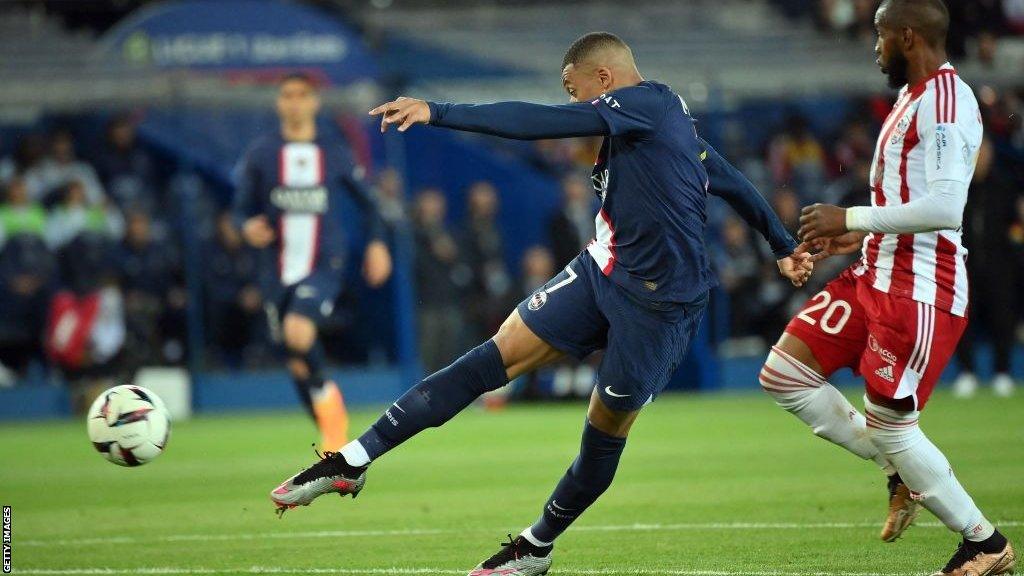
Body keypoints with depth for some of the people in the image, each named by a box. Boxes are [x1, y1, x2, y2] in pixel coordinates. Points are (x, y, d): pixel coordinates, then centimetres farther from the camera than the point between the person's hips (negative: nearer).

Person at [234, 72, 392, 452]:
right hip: (279, 272, 2)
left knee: (298, 333, -30)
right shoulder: (261, 154, 5)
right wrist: (249, 228, -14)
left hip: (324, 267, -2)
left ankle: (325, 394, -2)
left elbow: (365, 201, 17)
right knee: (298, 366, 6)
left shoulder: (334, 153, 5)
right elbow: (243, 209, 8)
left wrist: (377, 243, 5)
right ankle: (334, 436, 24)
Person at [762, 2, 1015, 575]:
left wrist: (852, 218, -20)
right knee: (784, 374, 5)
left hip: (919, 291, -10)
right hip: (878, 277, 10)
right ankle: (903, 474, 14)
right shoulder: (914, 98, 16)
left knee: (889, 424, -5)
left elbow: (945, 207, -26)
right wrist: (858, 236, 15)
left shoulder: (945, 100, -17)